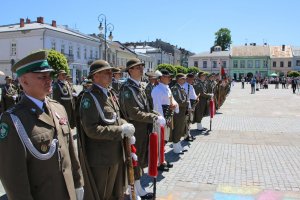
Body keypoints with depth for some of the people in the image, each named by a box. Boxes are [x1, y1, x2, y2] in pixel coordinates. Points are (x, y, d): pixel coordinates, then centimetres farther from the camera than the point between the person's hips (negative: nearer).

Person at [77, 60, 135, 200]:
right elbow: (92, 130, -25)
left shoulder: (111, 93, 8)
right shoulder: (89, 97, -19)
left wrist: (126, 126, -4)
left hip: (116, 154, 8)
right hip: (99, 158, -8)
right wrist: (121, 130, -22)